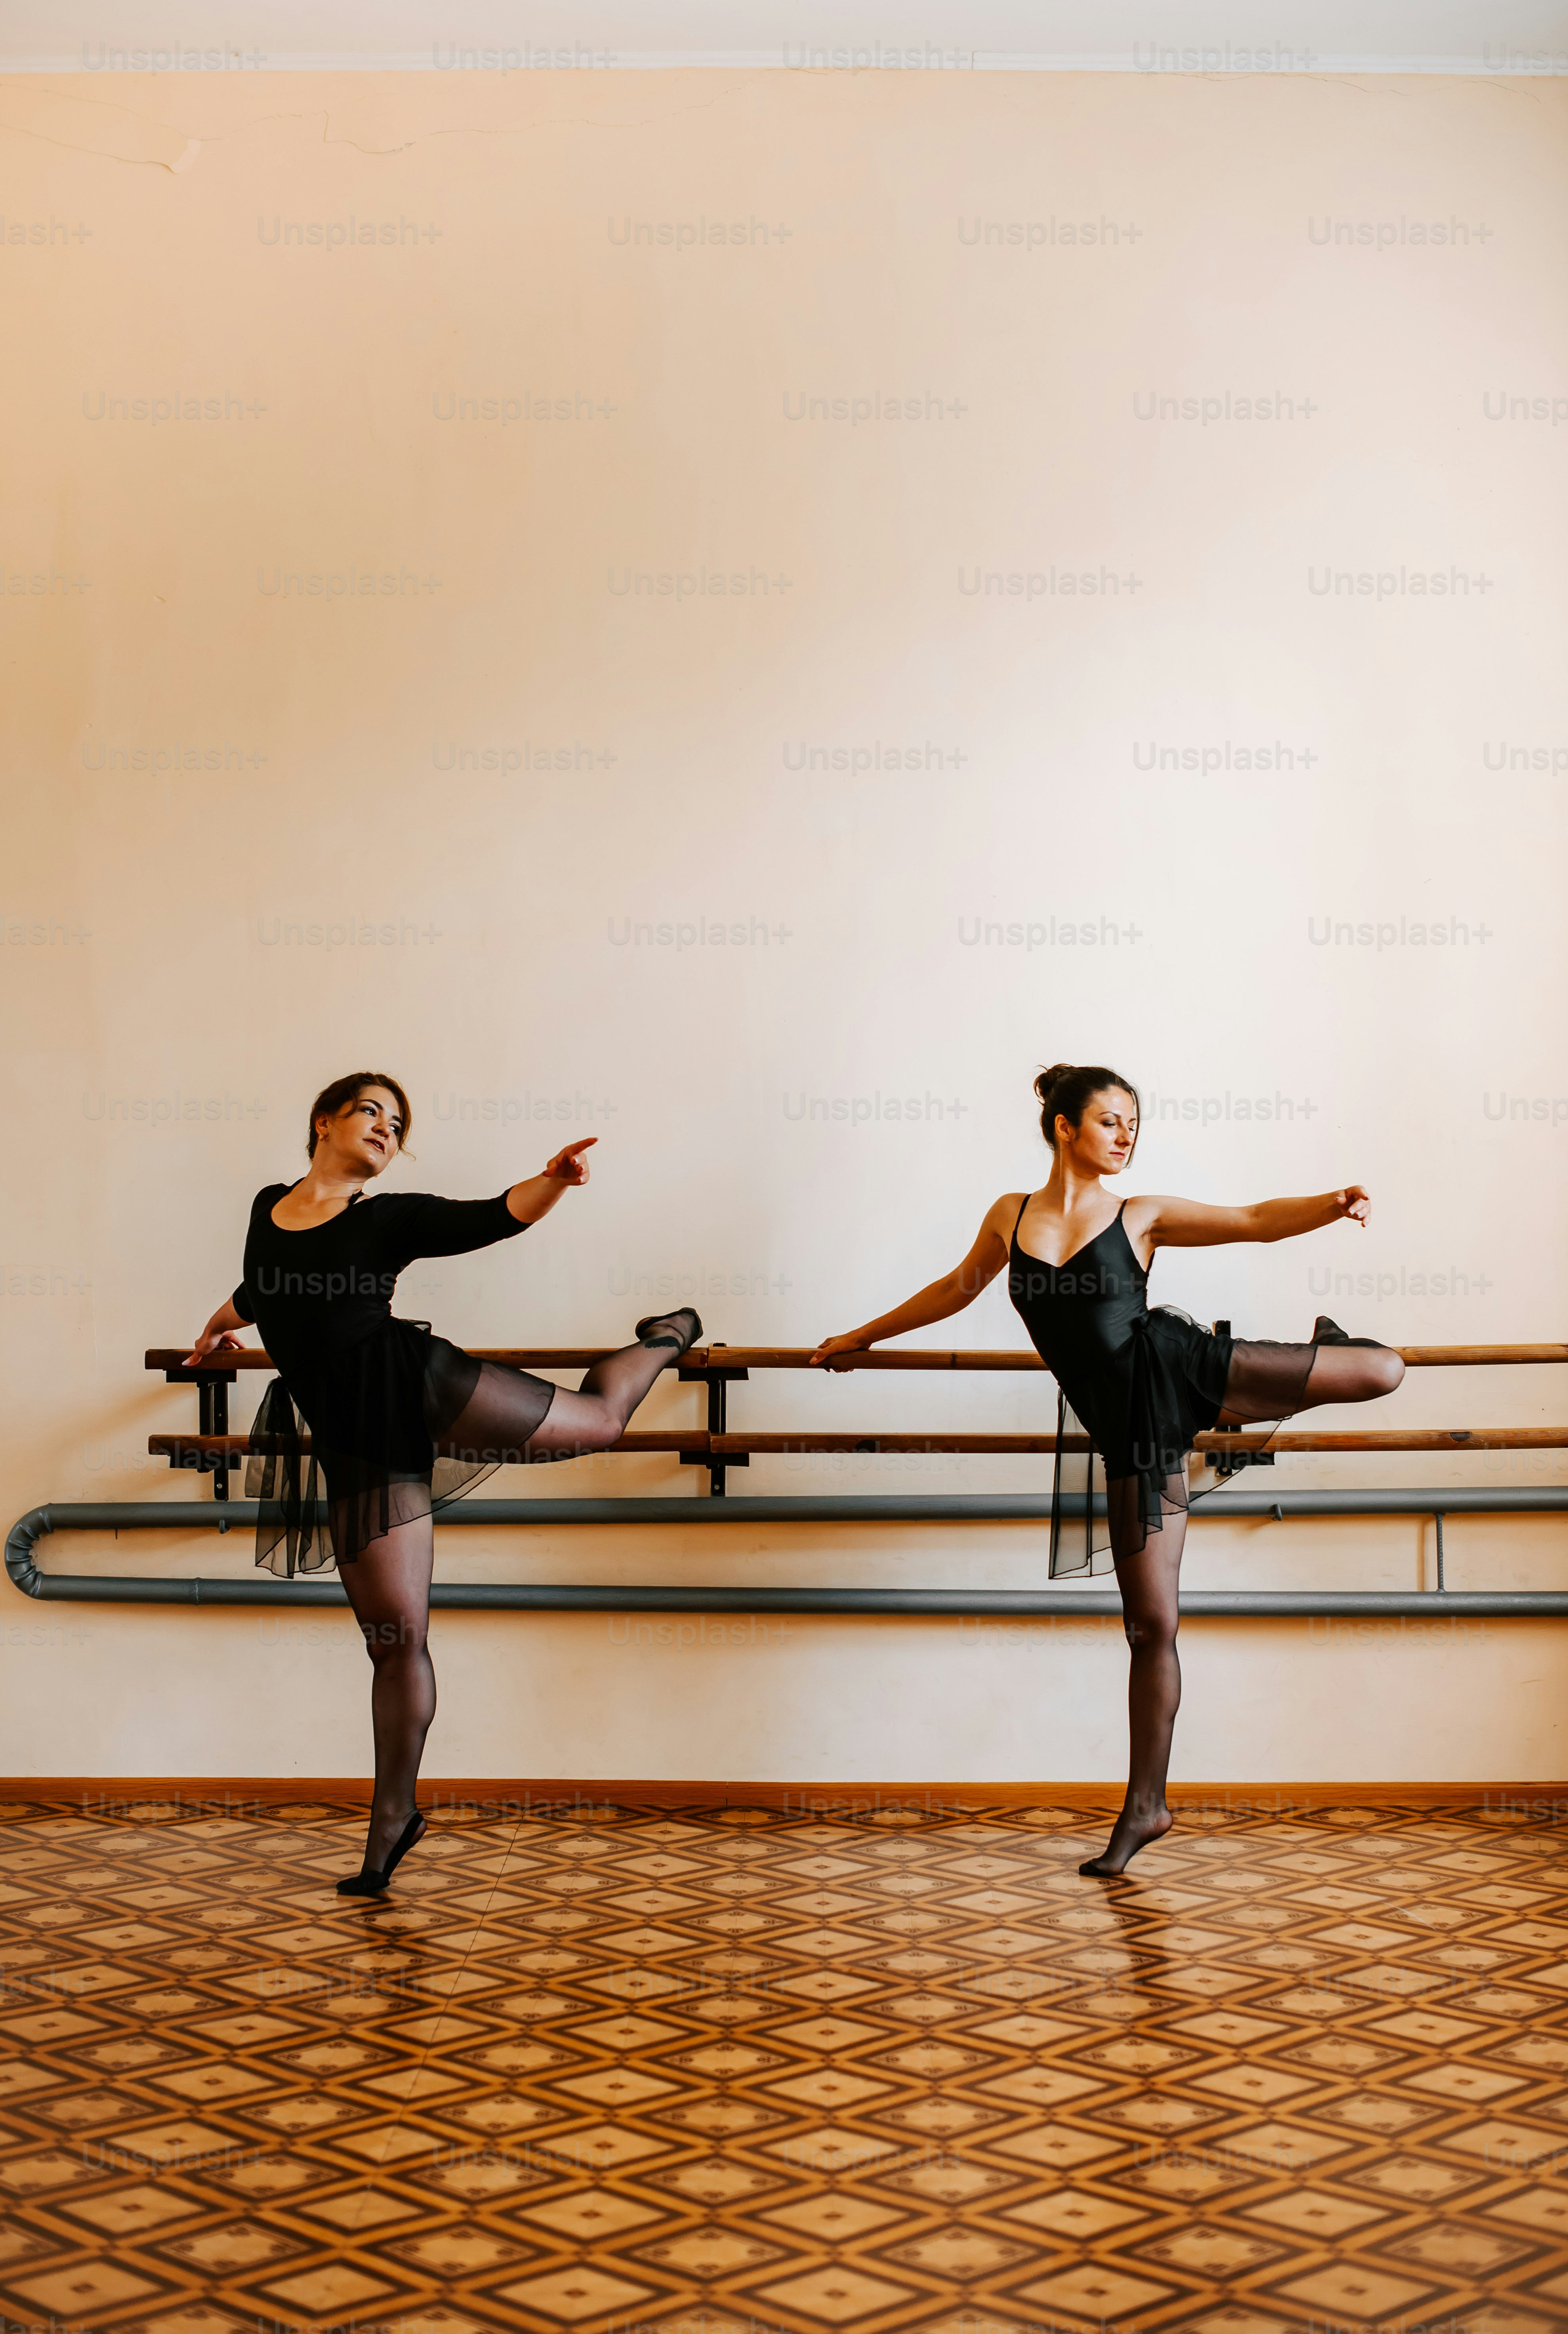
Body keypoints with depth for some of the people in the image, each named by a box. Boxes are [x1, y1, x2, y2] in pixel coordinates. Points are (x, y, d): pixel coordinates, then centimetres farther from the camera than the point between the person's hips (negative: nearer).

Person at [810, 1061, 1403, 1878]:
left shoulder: (1140, 1218, 5)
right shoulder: (1011, 1215, 10)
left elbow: (1257, 1221, -1)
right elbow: (958, 1288, 25)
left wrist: (1332, 1205, -21)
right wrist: (863, 1336, 34)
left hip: (1178, 1370, 0)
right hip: (1128, 1427, 1)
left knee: (1384, 1370, -12)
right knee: (1150, 1623, -1)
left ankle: (1328, 1347, 27)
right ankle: (1146, 1805, 14)